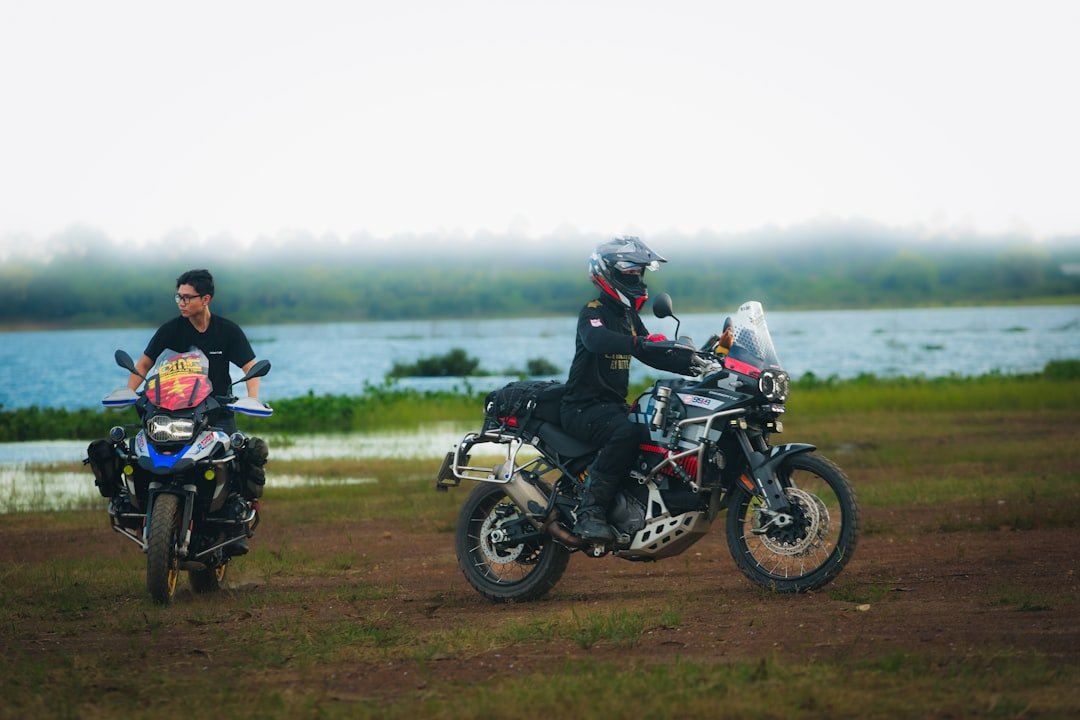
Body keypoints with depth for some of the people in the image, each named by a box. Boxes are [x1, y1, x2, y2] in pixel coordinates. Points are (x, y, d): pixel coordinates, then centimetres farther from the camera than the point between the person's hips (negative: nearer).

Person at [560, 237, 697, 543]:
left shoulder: (628, 317, 18)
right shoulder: (594, 311, -10)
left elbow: (653, 355, 21)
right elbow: (597, 340, -33)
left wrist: (694, 362, 6)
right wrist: (639, 343, -48)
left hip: (613, 405, 9)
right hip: (583, 408, -9)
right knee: (626, 432, -36)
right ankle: (589, 511, -33)